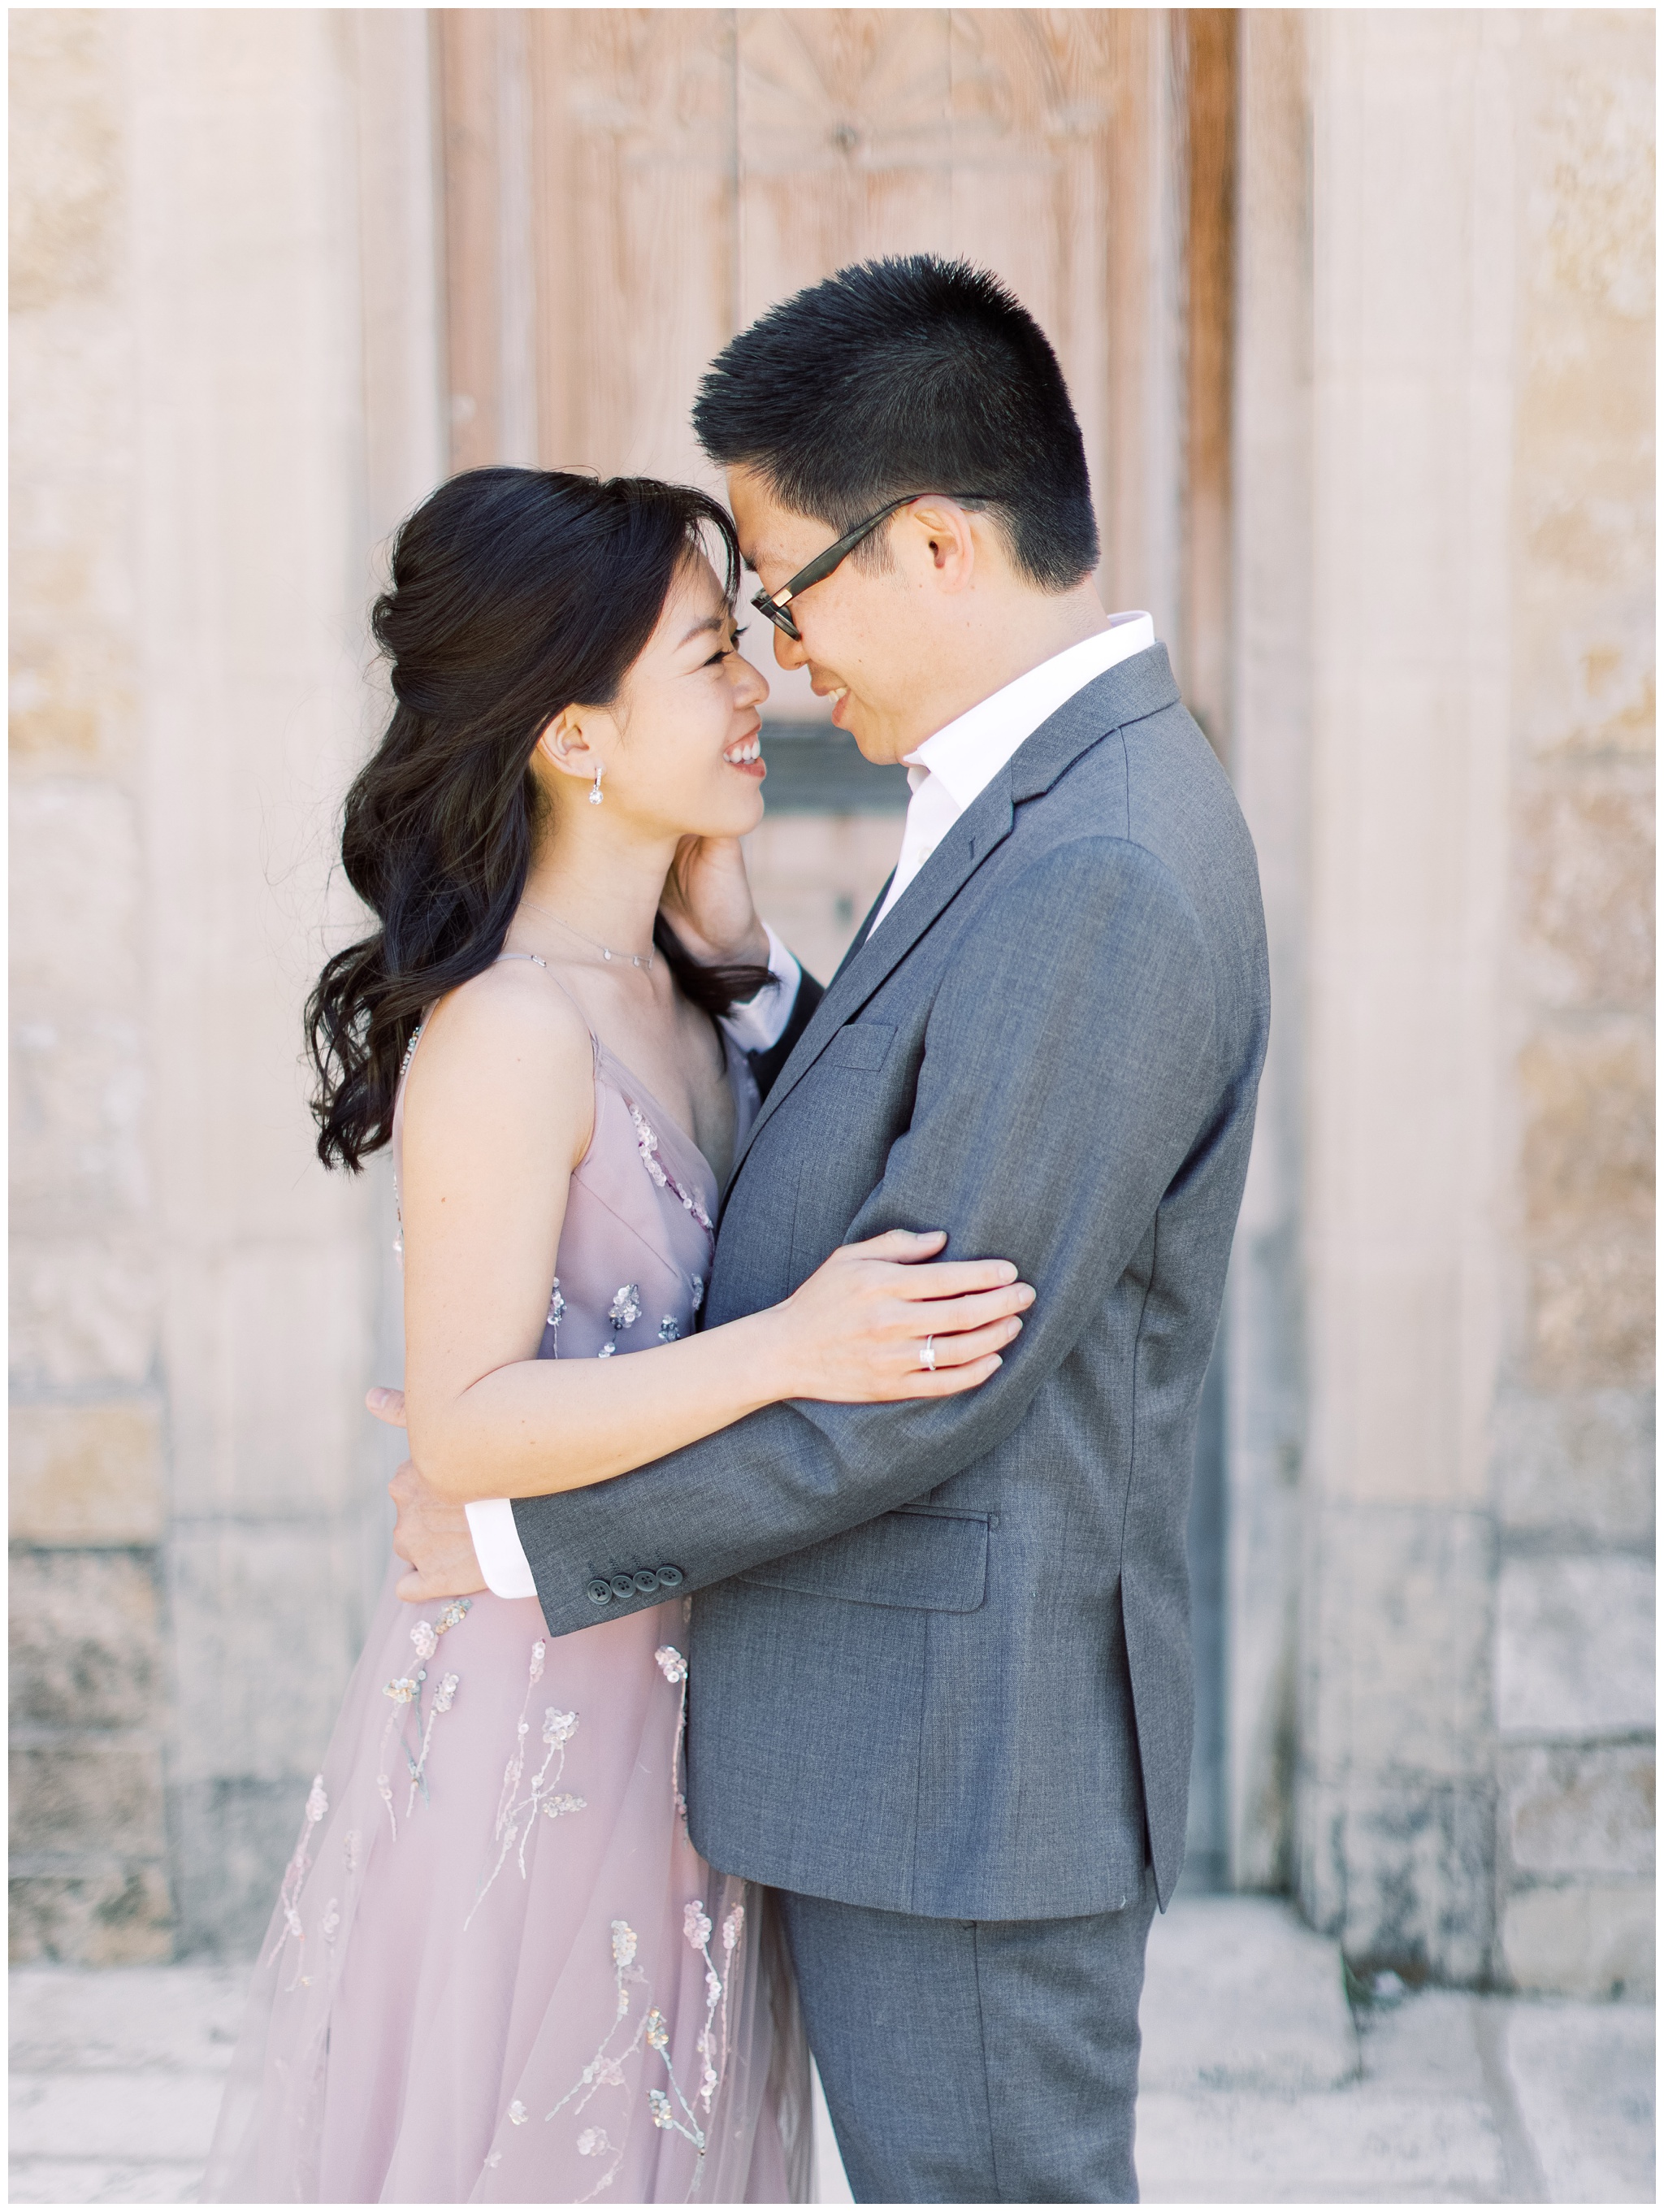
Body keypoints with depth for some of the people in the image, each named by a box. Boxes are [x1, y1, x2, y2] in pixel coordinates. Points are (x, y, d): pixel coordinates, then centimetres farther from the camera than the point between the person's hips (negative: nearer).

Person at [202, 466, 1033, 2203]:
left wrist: (727, 929, 0)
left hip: (678, 1694, 8)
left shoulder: (669, 982, 5)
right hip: (538, 1715, -8)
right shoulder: (510, 1030, -21)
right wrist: (789, 1349, -33)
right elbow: (463, 1422, -24)